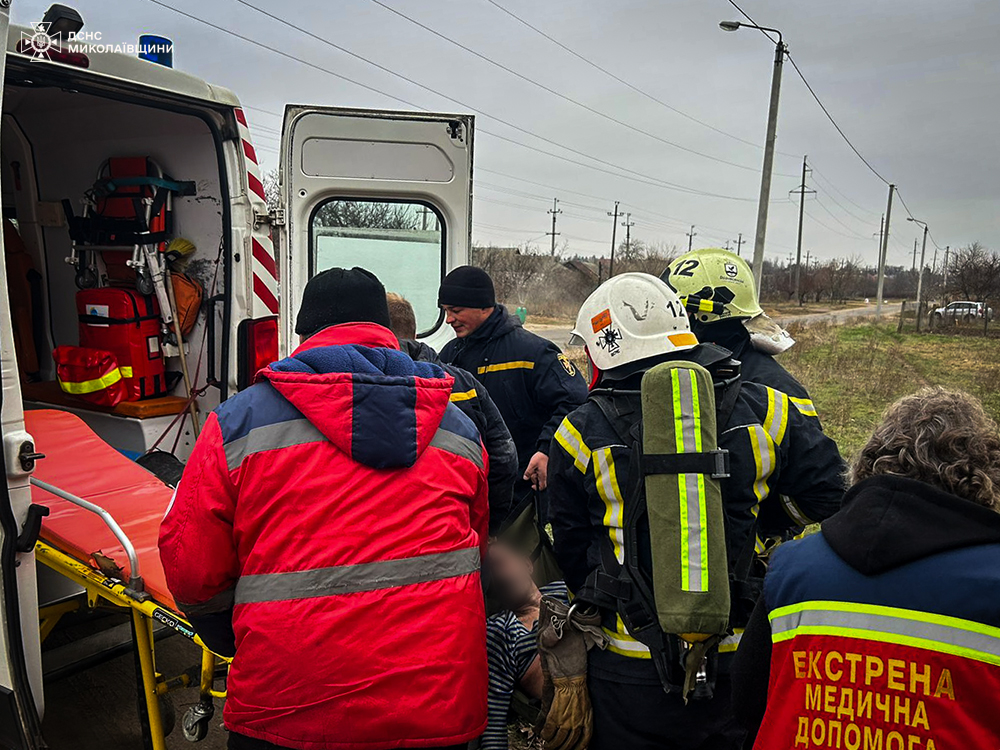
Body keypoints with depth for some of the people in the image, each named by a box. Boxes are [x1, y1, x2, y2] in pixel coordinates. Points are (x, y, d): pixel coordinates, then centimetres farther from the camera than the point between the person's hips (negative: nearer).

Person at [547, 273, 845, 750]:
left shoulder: (581, 433, -11)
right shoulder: (763, 411, -7)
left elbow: (570, 550, -1)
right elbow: (836, 500, 0)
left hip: (634, 668, -2)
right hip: (745, 660, 2)